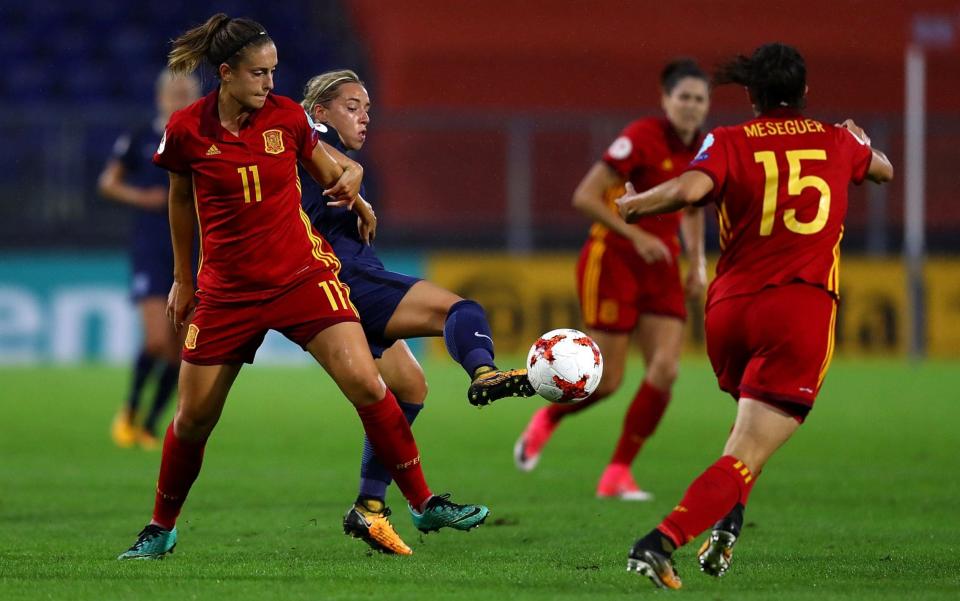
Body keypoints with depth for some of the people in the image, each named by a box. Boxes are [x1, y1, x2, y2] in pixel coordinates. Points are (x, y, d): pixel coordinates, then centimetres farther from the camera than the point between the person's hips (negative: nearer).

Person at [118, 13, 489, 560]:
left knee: (365, 383, -16)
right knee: (194, 418, 4)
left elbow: (327, 170, 18)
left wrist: (349, 183, 1)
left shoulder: (286, 117, -4)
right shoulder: (187, 131, -6)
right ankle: (162, 529, 26)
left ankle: (424, 504, -7)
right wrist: (183, 279, 18)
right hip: (227, 288, 0)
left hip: (302, 275, 0)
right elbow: (181, 199, 13)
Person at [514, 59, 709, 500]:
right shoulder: (642, 138, -18)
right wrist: (636, 236, -25)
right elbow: (585, 197, -20)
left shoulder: (704, 152, 3)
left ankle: (617, 474, 1)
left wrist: (696, 262, 11)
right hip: (613, 260, -6)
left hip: (660, 267, 6)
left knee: (665, 370, -10)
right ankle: (545, 420, 27)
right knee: (607, 381, -6)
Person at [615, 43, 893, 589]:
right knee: (747, 455, -10)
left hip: (728, 312, 2)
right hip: (803, 311, -2)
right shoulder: (838, 142, 12)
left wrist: (628, 206, 0)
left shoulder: (730, 143, 4)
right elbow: (884, 170, 35)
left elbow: (688, 190, -17)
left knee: (755, 417, 32)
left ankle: (728, 523, 15)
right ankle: (660, 542, -28)